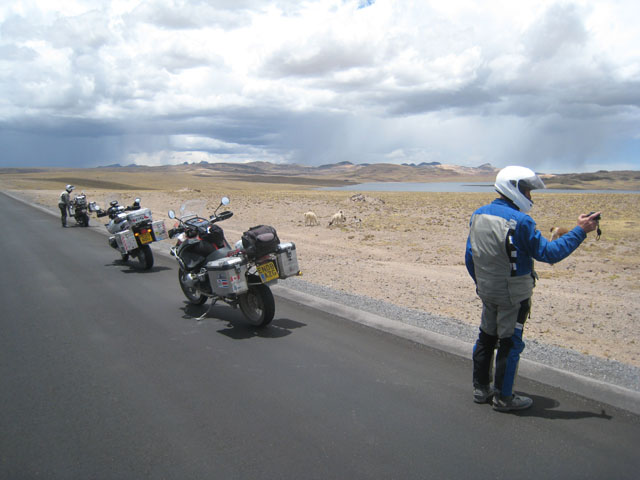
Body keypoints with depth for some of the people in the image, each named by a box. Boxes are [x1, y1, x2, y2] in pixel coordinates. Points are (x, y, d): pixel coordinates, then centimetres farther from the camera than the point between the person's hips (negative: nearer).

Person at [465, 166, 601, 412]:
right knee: (510, 343, 6)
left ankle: (481, 389, 30)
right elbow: (549, 253, -17)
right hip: (513, 295, -7)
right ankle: (503, 398, 17)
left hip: (486, 292, 7)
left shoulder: (478, 215, 2)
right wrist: (580, 231, -11)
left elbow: (470, 257, 8)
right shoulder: (520, 221, -21)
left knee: (486, 338, 18)